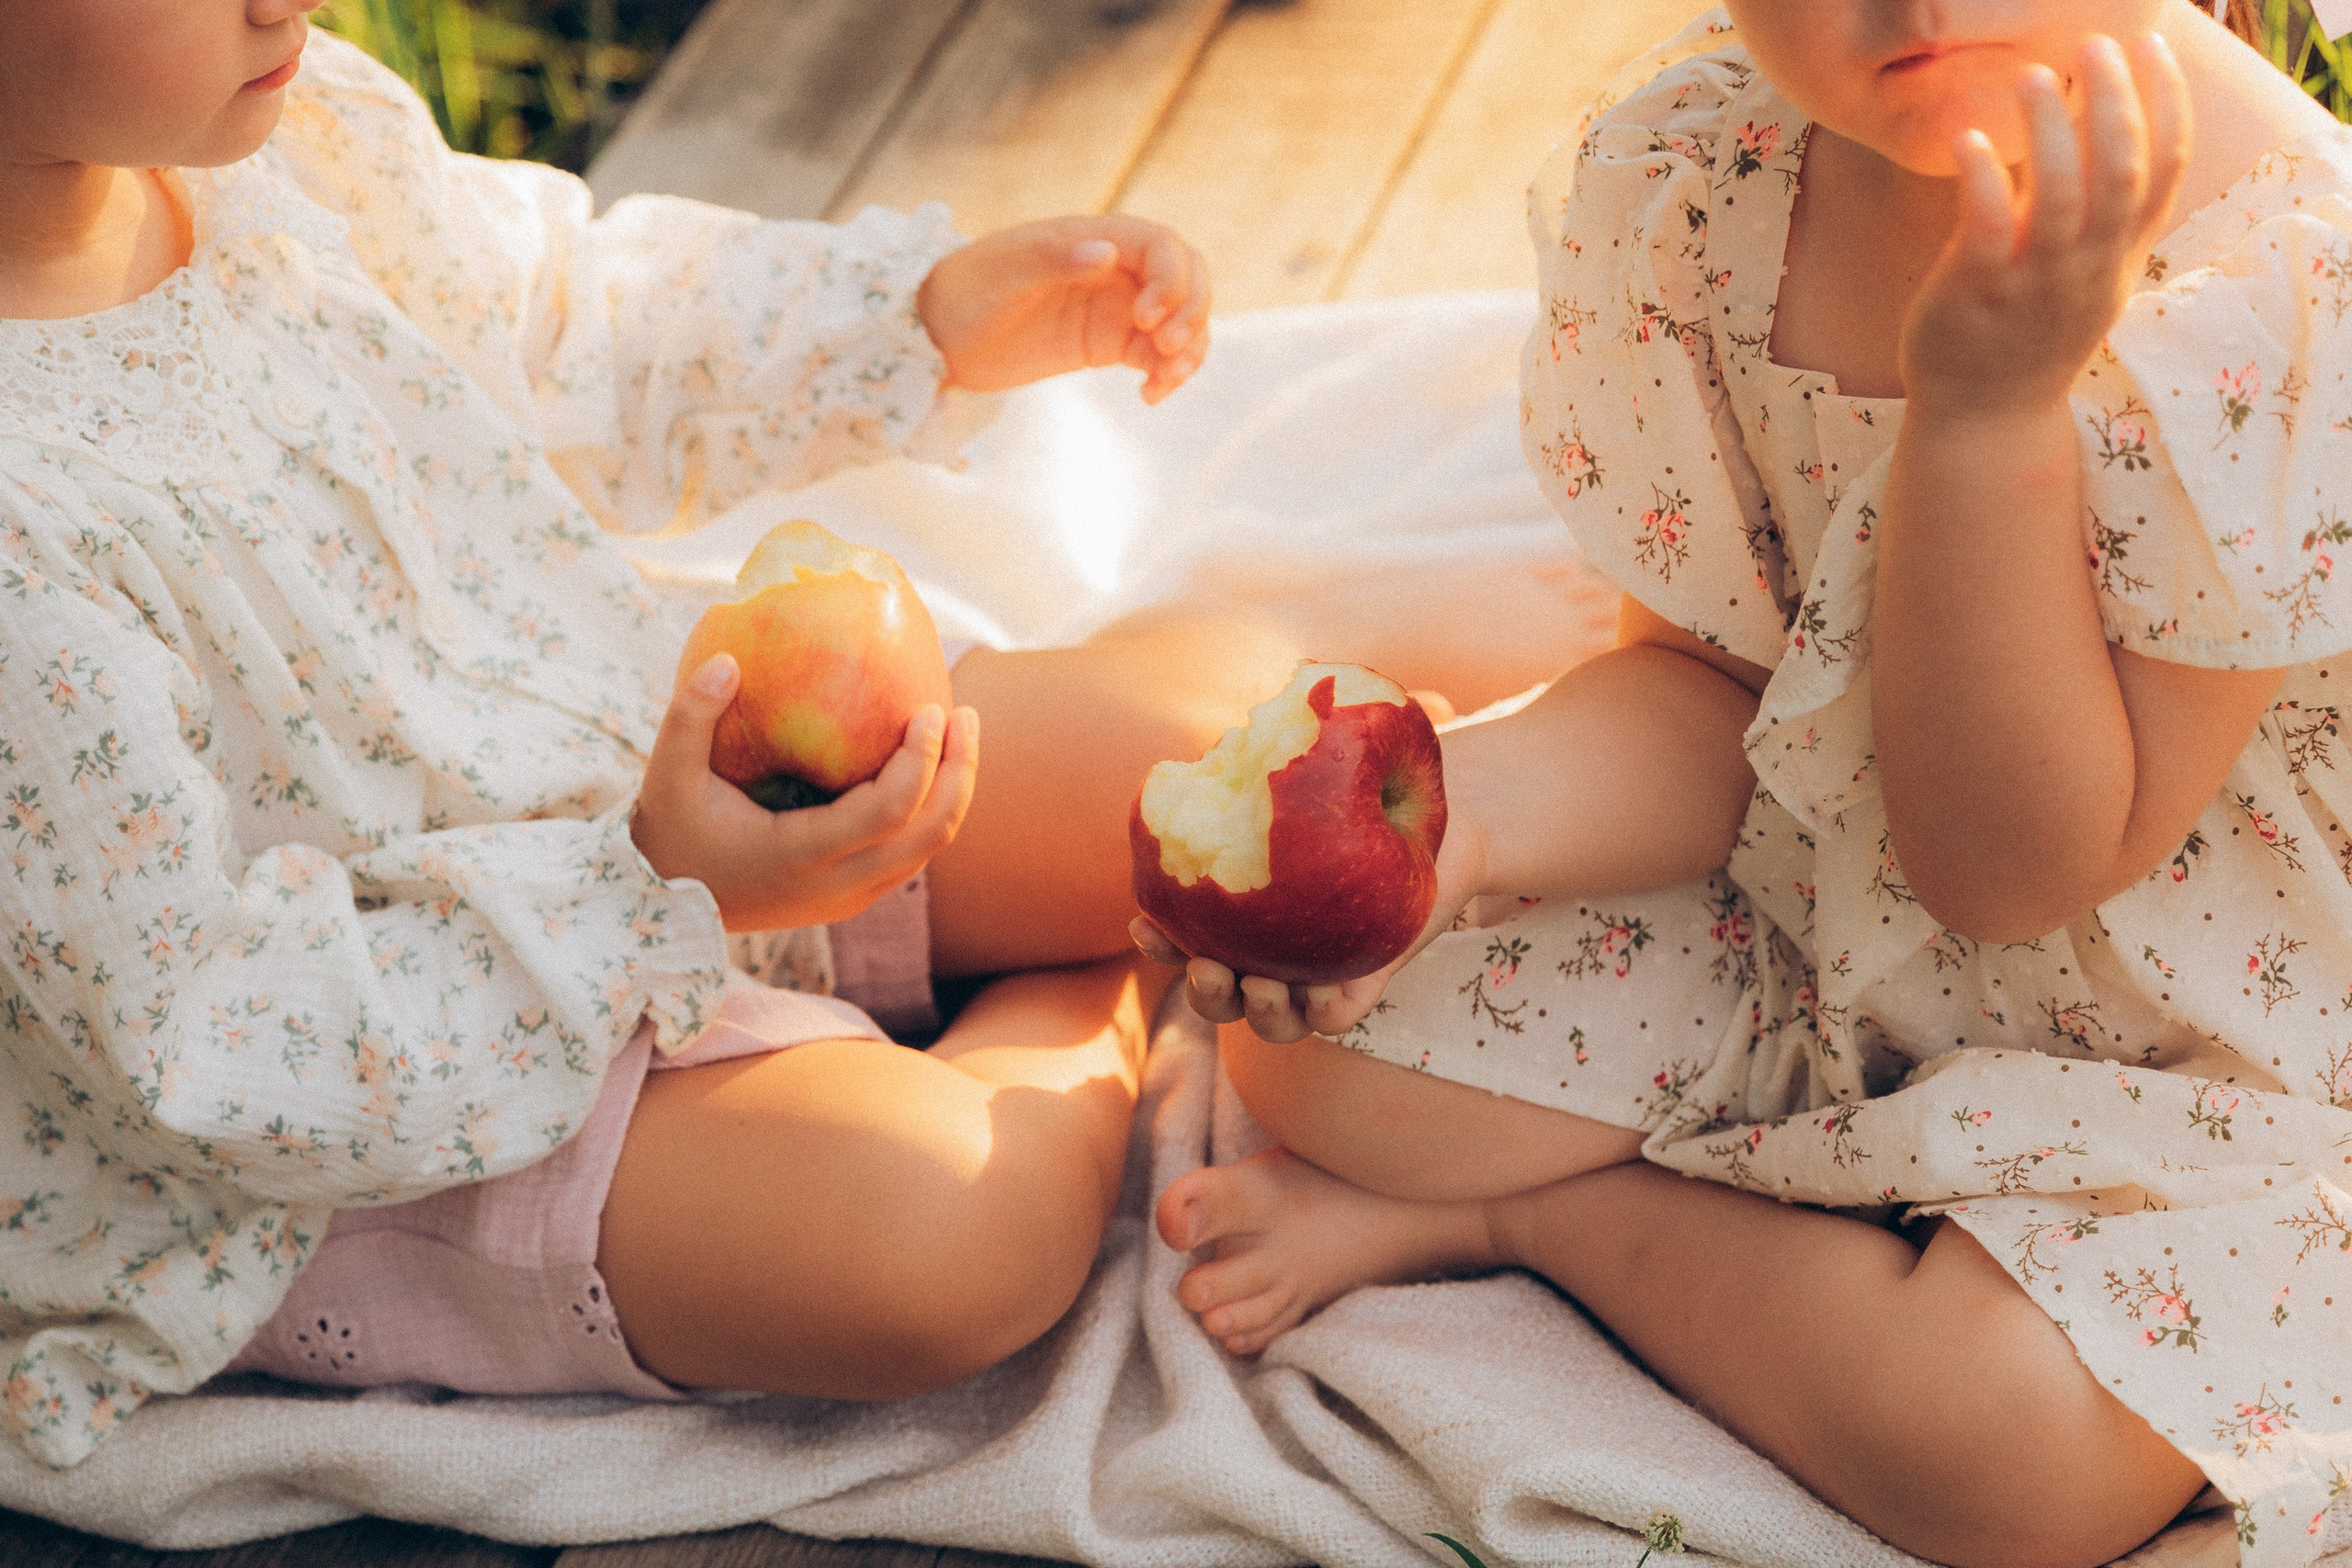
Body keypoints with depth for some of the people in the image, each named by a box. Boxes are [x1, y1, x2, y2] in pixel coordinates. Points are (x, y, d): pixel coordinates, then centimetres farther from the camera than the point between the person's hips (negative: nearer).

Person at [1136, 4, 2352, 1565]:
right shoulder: (1678, 176, -17)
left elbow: (2006, 875, -28)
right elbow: (1711, 696, -8)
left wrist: (1991, 409, -39)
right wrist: (1456, 815, -30)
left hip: (2175, 1040, -3)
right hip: (1789, 905, 3)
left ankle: (1508, 1215, -2)